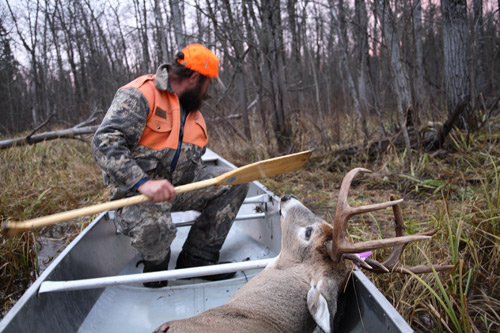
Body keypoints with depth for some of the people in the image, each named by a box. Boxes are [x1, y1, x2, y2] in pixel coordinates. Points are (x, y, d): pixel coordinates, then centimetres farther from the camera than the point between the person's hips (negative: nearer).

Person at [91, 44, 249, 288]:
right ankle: (156, 266, 3)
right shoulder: (139, 95, -13)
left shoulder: (194, 112, 15)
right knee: (152, 227, -38)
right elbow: (104, 142, -25)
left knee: (235, 183, -4)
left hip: (178, 185, 8)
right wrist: (143, 183, -34)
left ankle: (196, 259, 3)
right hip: (137, 189, -7)